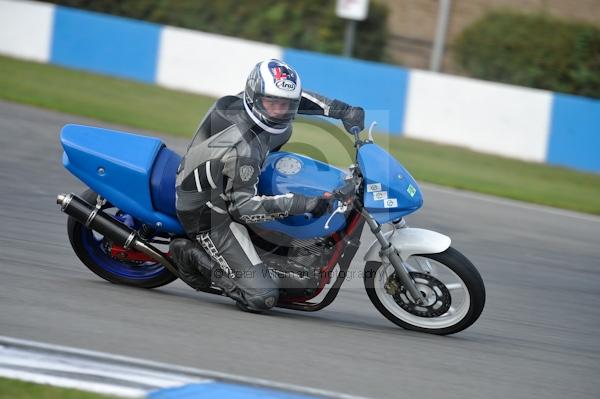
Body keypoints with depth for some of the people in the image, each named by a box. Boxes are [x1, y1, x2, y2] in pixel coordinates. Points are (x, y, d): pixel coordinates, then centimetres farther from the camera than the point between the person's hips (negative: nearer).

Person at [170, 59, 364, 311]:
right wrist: (302, 203, -36)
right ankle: (193, 257, -3)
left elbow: (299, 99, 10)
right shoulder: (243, 149, -33)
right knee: (262, 297, -18)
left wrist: (345, 111, 0)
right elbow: (244, 207, -28)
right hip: (208, 213, -9)